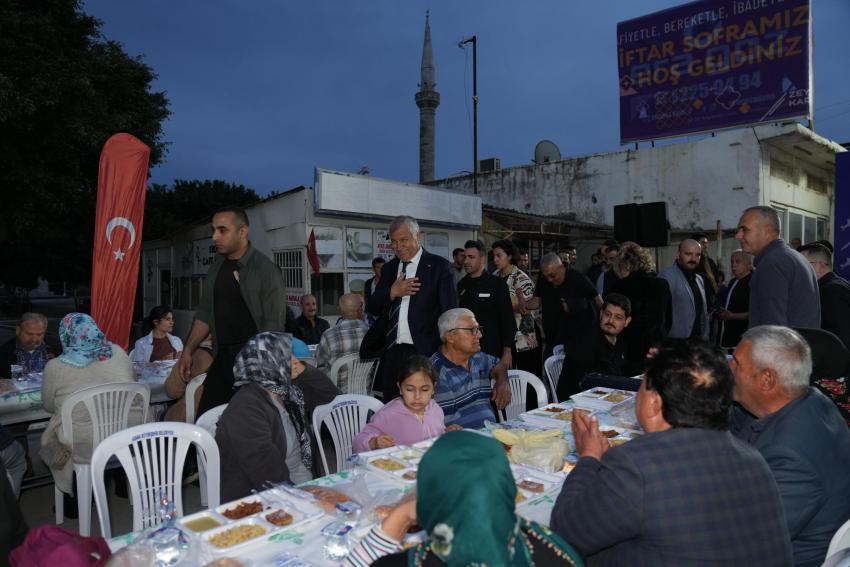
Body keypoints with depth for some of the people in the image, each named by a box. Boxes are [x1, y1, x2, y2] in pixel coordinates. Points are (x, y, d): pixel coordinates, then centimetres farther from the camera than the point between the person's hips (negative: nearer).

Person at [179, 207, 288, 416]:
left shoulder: (266, 270, -9)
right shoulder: (217, 268, 11)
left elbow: (273, 325, -12)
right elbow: (205, 314, 19)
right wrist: (188, 350, 13)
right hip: (222, 358, 6)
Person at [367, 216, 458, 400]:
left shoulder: (439, 266, -3)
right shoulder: (389, 268, 14)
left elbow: (450, 313, -6)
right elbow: (374, 309, 12)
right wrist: (393, 292, -7)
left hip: (425, 353, -5)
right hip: (393, 353, 5)